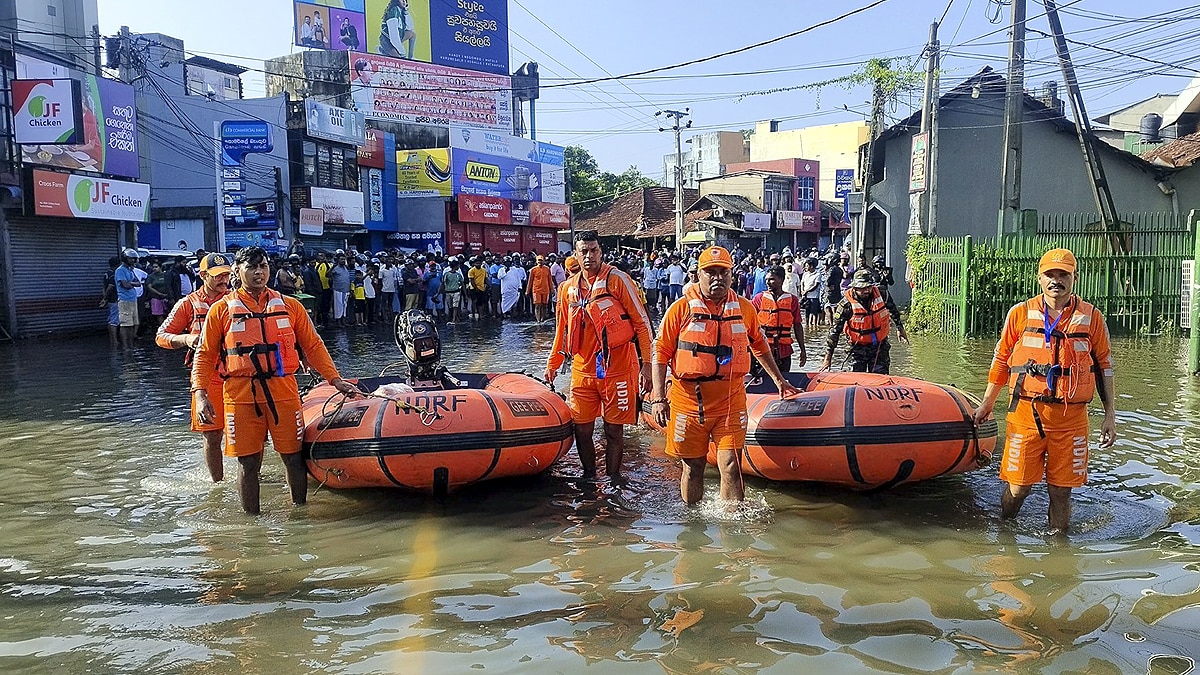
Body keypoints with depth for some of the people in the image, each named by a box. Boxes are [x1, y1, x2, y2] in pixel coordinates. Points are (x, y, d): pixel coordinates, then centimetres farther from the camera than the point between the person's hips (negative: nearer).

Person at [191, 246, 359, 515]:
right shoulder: (221, 309, 6)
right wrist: (200, 393, -6)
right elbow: (204, 355, 8)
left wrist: (335, 380, 5)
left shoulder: (290, 306, 10)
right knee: (248, 463, 4)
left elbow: (313, 346, 13)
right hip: (241, 395, -1)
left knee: (293, 457, 6)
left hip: (284, 392, 1)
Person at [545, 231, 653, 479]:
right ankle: (589, 477, 27)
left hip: (616, 369, -4)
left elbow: (642, 322, -4)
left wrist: (646, 364, -9)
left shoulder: (617, 279, -5)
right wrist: (553, 363, 23)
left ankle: (612, 479, 19)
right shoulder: (568, 288, 9)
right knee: (581, 429, 8)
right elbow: (563, 330, 21)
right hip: (582, 371, 4)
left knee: (614, 431, 4)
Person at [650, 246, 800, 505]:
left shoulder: (745, 308, 8)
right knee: (693, 467, 9)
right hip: (688, 400, -1)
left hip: (731, 401, 1)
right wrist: (659, 399, -7)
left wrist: (779, 381, 28)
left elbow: (759, 345, 24)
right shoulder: (681, 308, -1)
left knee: (731, 466, -5)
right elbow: (661, 353, -1)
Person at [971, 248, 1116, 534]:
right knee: (1018, 486, 1)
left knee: (1061, 490, 5)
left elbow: (1104, 367, 11)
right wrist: (987, 403, 17)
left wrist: (1110, 416, 8)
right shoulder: (1020, 313, 4)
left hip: (1071, 418, 1)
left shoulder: (1092, 317, 6)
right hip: (1025, 413, 0)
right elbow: (1001, 360, 13)